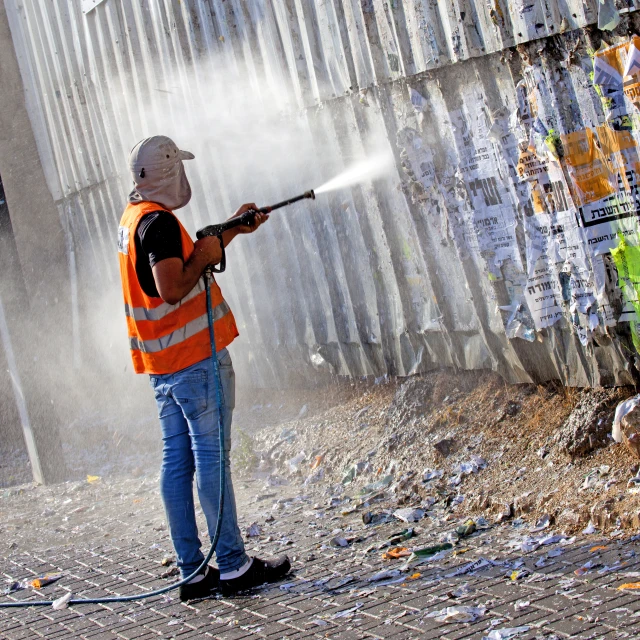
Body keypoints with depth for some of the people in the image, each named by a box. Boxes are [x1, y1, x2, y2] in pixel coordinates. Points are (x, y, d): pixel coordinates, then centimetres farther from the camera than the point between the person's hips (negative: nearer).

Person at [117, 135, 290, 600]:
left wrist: (231, 231, 24)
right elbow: (172, 288, -26)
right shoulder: (159, 221, -17)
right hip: (195, 356, -9)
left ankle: (193, 571, 12)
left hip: (163, 363, 9)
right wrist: (204, 257, -12)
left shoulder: (134, 217, 14)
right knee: (211, 458, -5)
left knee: (177, 461, 8)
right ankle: (234, 566, 0)